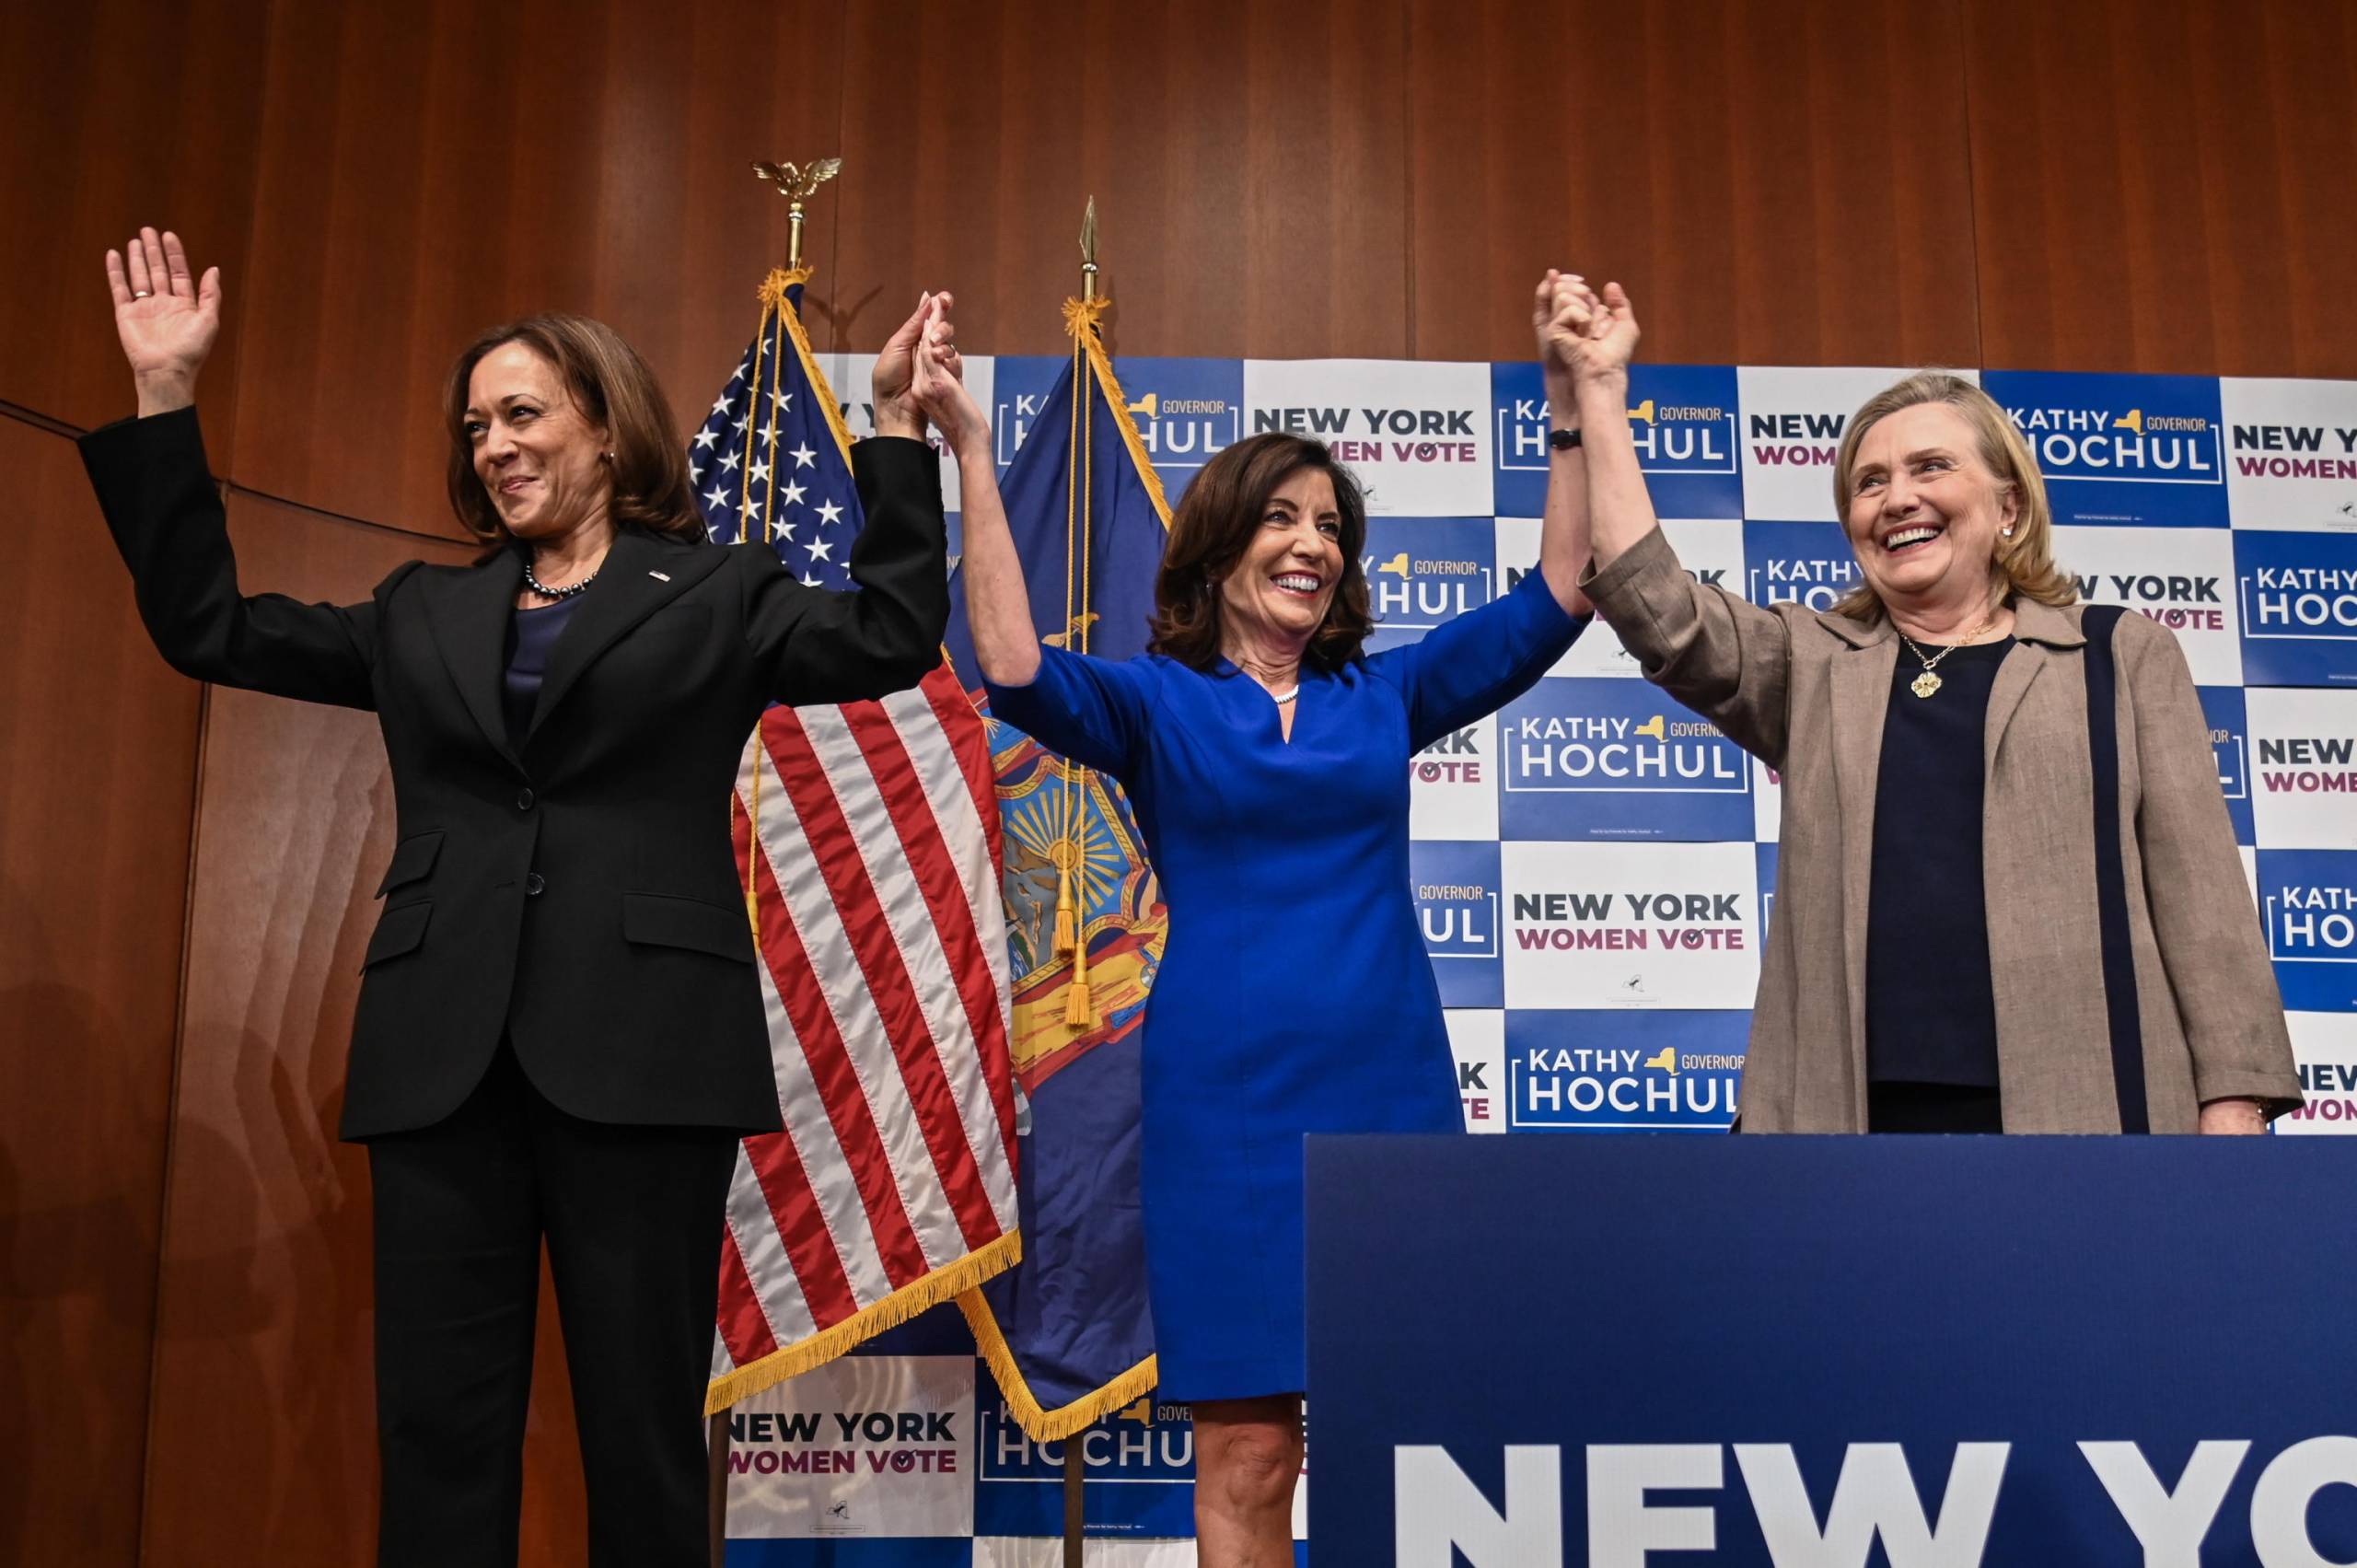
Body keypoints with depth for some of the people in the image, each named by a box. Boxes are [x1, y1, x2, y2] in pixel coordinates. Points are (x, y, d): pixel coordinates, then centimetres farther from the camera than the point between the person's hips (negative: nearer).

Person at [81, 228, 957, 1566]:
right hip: (442, 1060, 4)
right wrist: (167, 401, 18)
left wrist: (899, 428, -8)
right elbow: (207, 626, 22)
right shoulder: (423, 615, 20)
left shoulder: (717, 597, 9)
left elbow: (889, 640, -4)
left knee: (644, 1433, 2)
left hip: (640, 1054, -3)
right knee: (439, 1432, 4)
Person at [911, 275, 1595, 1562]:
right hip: (1227, 1102, -2)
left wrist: (1571, 397, 0)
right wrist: (972, 456, -18)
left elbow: (1552, 600, 5)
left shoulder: (1384, 694, 11)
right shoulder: (1156, 704, 3)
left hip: (1390, 1089, 3)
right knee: (1245, 1447, 3)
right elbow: (1014, 668, -15)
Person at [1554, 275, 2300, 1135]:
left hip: (2088, 1099, -1)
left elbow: (2200, 892, 6)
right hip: (1856, 1105, 1)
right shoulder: (1810, 663, 15)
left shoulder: (2123, 656, 12)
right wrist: (1600, 390, -1)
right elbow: (1657, 610, 0)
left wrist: (2232, 1102, -3)